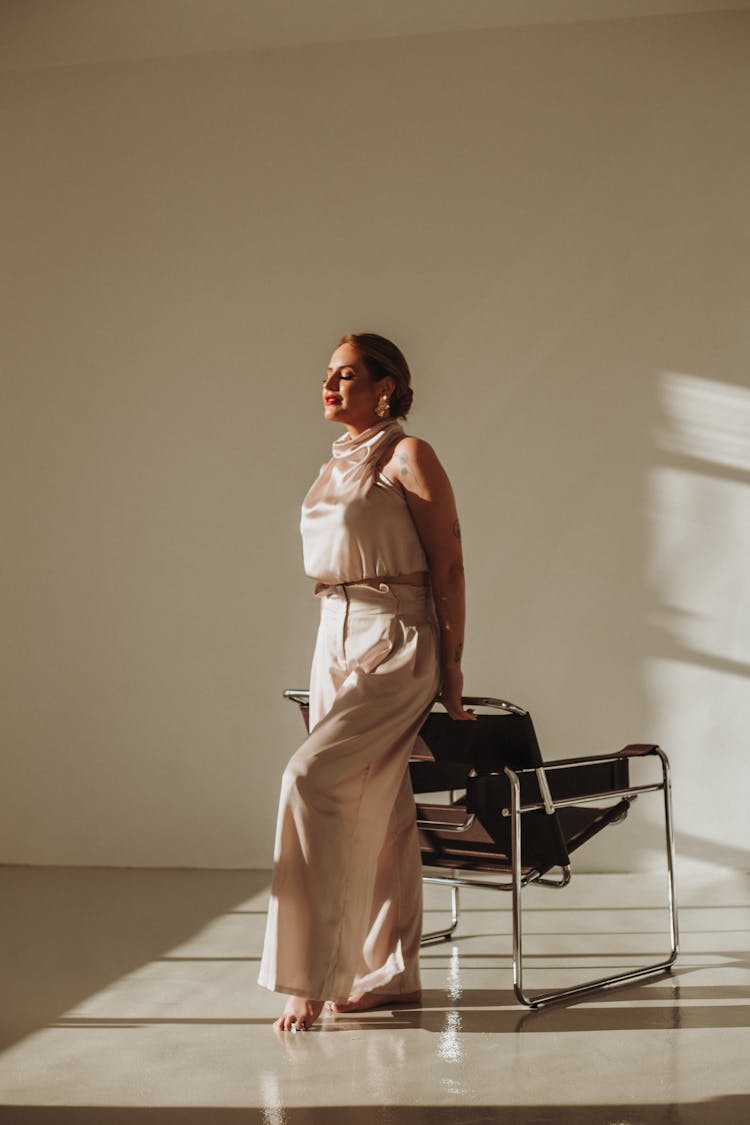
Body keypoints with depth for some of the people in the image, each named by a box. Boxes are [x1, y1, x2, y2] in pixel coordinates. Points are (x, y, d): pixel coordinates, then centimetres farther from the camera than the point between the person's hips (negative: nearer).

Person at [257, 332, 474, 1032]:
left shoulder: (407, 457, -7)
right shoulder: (334, 467, 16)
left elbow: (448, 567, -9)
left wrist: (451, 677, -11)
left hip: (397, 643, -8)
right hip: (335, 641, 8)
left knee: (311, 778, -19)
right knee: (374, 810, 9)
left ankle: (311, 974, -12)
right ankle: (389, 975, 18)